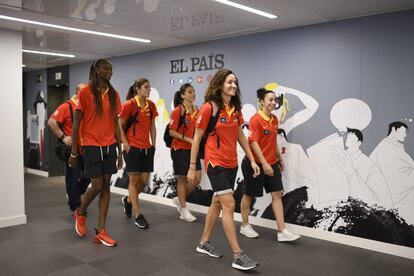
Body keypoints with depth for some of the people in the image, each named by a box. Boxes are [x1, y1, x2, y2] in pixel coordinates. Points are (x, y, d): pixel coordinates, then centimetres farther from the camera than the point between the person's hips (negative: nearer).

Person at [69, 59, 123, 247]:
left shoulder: (113, 94, 8)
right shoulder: (85, 92, -6)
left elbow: (116, 124, 11)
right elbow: (76, 124, -4)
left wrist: (120, 151, 9)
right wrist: (74, 151, -6)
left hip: (110, 146, 5)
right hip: (91, 145, -4)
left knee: (106, 186, 4)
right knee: (97, 186, -4)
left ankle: (100, 231, 12)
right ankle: (80, 213, 28)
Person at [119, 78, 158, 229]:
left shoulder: (151, 105, 7)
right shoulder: (129, 104, -9)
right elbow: (119, 126, -5)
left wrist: (153, 144, 11)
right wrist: (125, 144, -11)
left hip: (147, 148, 6)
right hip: (132, 147, -5)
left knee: (144, 181, 6)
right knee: (134, 180, -1)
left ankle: (128, 200, 34)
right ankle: (138, 215, 6)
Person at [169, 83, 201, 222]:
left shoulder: (196, 110, 8)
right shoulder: (178, 110, -11)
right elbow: (172, 132, -14)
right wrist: (188, 139, -20)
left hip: (192, 149, 6)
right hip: (180, 149, -6)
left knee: (197, 179, 4)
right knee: (182, 179, 3)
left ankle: (179, 199, 27)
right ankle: (183, 210, 16)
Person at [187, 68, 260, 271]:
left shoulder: (235, 109, 7)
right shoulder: (208, 108, -11)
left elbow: (240, 136, 15)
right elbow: (196, 138, -7)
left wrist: (252, 159, 12)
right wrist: (192, 167, -7)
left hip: (231, 163, 7)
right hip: (215, 162, -7)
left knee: (217, 203, 15)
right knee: (229, 205, -9)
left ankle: (204, 243, 31)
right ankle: (238, 256, -3)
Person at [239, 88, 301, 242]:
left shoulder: (274, 119, 8)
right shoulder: (256, 119, -15)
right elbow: (253, 143, -20)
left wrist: (279, 158, 21)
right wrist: (264, 163, -24)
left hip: (272, 163, 7)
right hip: (256, 163, -7)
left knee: (277, 194, 2)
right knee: (249, 194, 9)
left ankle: (282, 232, 6)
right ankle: (245, 226, 27)